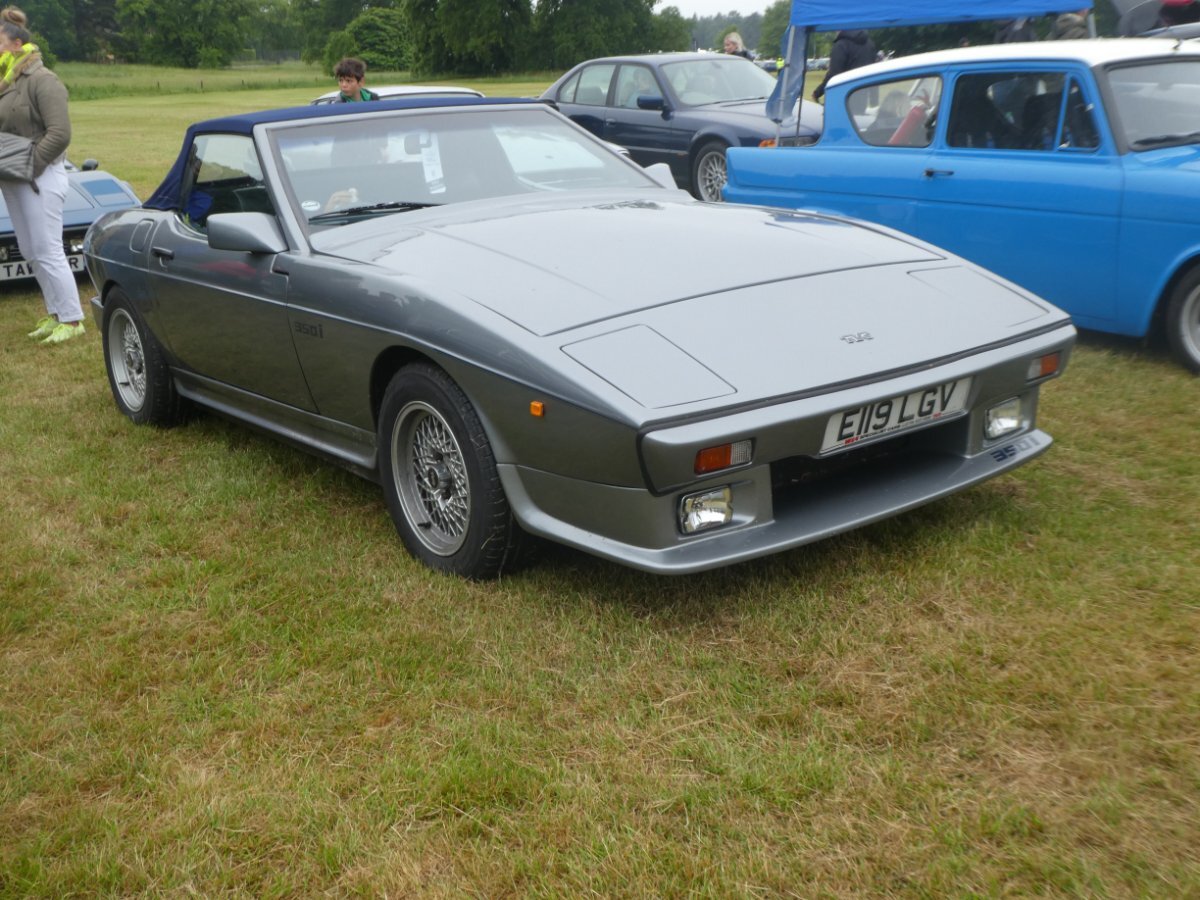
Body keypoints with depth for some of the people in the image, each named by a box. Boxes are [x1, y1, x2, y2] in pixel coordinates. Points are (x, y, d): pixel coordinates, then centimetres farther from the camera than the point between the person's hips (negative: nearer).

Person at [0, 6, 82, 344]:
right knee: (31, 252, 12)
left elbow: (60, 133, -19)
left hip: (41, 178, -9)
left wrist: (29, 165, -19)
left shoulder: (42, 81, -13)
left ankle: (72, 320, 1)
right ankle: (55, 314, 22)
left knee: (47, 252, -6)